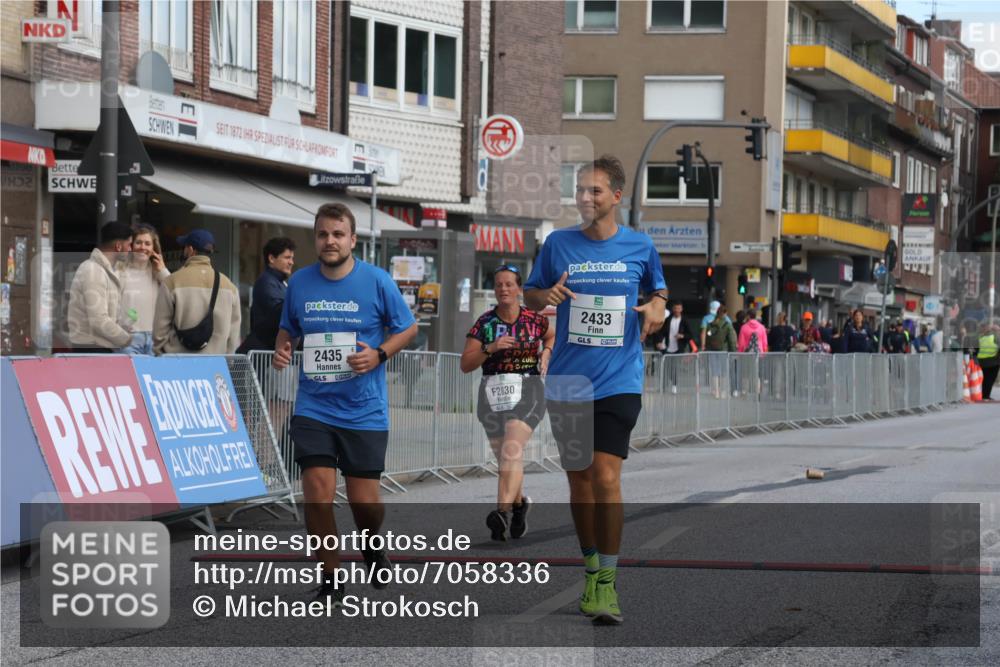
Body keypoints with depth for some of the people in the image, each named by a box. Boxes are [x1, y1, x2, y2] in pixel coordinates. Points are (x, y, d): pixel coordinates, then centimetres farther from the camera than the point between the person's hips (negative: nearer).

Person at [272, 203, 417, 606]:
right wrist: (282, 349, -2)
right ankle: (330, 581, 4)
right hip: (313, 407, 2)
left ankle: (372, 547, 37)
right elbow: (288, 328, 20)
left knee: (364, 501, 2)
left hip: (365, 410, -2)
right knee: (318, 492, -11)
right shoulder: (299, 283, 4)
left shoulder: (376, 281, -4)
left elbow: (408, 328, 5)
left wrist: (379, 354, -12)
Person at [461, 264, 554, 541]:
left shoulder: (534, 319, 0)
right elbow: (465, 365, -5)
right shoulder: (484, 323, -1)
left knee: (512, 450, -23)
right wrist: (490, 348, -20)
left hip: (527, 392, -3)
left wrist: (546, 352, 4)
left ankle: (503, 512, -34)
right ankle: (519, 503, 40)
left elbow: (552, 335, 24)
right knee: (504, 459, 13)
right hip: (493, 394, 3)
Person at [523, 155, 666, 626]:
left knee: (606, 477, -13)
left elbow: (658, 288, 19)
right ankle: (590, 566, 25)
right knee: (578, 478, 9)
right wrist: (547, 295, -10)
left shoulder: (640, 247, 2)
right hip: (567, 381, 2)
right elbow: (529, 296, 12)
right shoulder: (558, 243, 3)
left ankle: (608, 581, -6)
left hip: (619, 380, -2)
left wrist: (658, 305, -3)